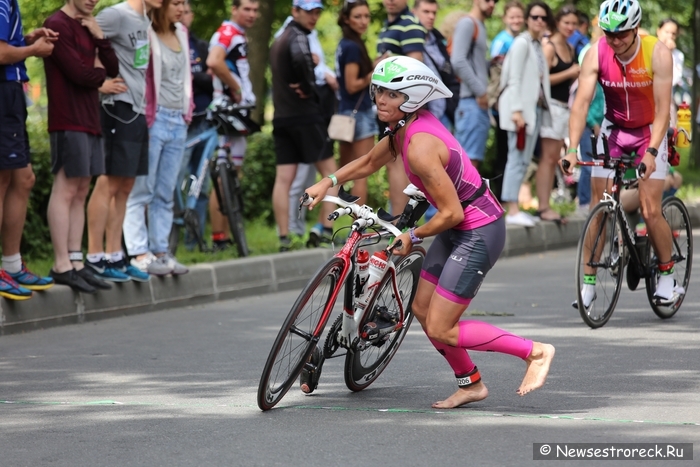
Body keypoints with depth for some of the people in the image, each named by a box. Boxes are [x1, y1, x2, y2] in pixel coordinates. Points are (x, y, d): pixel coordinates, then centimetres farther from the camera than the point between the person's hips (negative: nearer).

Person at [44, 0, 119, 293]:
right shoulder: (58, 25, -9)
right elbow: (79, 73, -16)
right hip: (68, 122, -9)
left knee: (81, 192, 8)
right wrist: (99, 71, 4)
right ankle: (62, 266, -8)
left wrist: (99, 37, -1)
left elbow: (113, 69, 12)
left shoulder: (86, 28, 18)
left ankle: (76, 262, 9)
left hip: (89, 120, 9)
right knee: (66, 190, -8)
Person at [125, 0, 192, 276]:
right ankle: (139, 254, -6)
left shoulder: (181, 34, 15)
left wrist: (188, 109, 16)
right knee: (141, 191, -5)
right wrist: (144, 117, -16)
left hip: (178, 122, 8)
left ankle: (161, 251, 15)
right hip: (154, 119, -8)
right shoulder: (146, 35, -10)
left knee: (165, 194, 11)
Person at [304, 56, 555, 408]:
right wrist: (329, 182, 13)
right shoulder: (403, 128, 2)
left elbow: (451, 212, -24)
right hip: (460, 228, 10)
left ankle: (535, 351, 0)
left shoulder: (420, 146, -26)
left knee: (441, 330, -7)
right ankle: (470, 385, 30)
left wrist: (413, 237, -9)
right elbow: (370, 161, 23)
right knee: (422, 309, 16)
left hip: (478, 233, -10)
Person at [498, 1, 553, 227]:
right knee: (518, 158, -11)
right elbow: (514, 79, -13)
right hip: (521, 107, -9)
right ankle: (512, 210, -13)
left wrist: (543, 108, 11)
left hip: (535, 107, 9)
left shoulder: (538, 45, 17)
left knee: (524, 160, 7)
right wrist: (517, 109, -20)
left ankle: (514, 207, 9)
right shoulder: (522, 43, -8)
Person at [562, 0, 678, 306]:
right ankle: (588, 283, 1)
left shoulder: (657, 54, -24)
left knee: (650, 211, -10)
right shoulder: (597, 54, -18)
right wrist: (572, 149, -34)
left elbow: (662, 109, -25)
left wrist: (651, 152, -36)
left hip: (650, 131, -2)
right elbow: (582, 102, -23)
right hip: (614, 129, 2)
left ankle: (667, 275, 10)